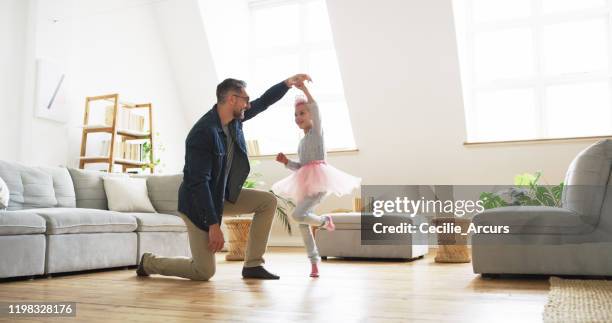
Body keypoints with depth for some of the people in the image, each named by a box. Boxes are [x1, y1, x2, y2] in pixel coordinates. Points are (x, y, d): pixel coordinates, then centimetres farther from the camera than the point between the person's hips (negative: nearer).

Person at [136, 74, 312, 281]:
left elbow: (263, 102, 12)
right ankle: (149, 262, 20)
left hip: (224, 194, 9)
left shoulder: (234, 119, -4)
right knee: (204, 272, -5)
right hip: (197, 202, -8)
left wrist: (288, 83, -1)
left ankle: (252, 265, 3)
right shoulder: (203, 132, -28)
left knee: (268, 201, -5)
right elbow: (199, 182, -29)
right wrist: (213, 225, -29)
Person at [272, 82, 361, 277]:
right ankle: (314, 260, 16)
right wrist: (286, 162, 8)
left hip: (319, 181, -8)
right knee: (302, 222, 5)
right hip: (306, 184, 8)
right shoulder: (302, 141, 22)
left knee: (298, 215, -23)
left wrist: (304, 89, -22)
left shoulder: (317, 131, 1)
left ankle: (324, 221, 5)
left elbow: (315, 109, -18)